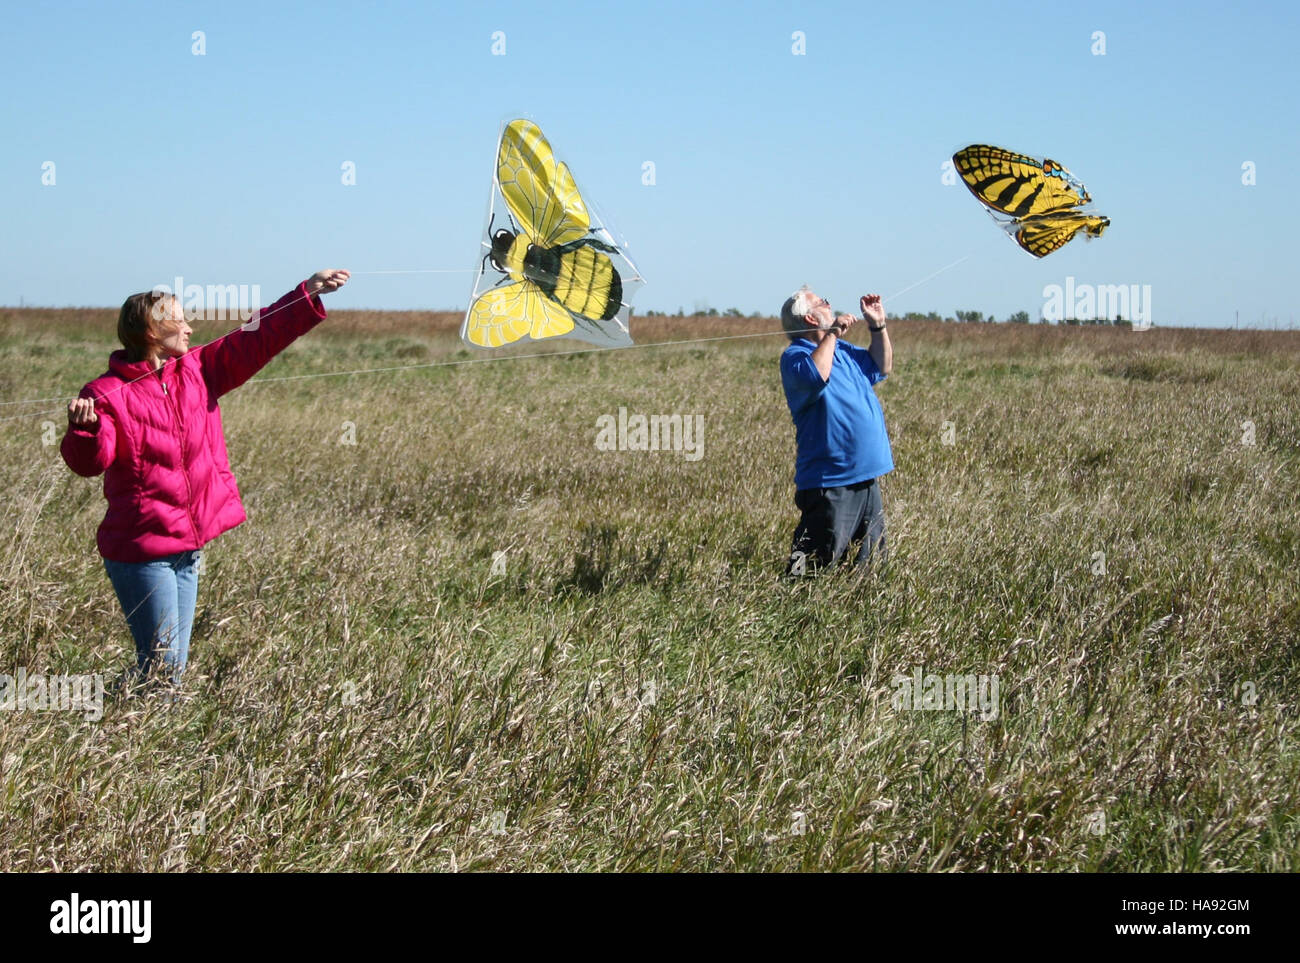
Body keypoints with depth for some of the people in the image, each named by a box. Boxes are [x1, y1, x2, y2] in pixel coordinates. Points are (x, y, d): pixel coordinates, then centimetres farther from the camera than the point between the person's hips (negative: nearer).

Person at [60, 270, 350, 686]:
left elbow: (254, 341, 8)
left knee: (175, 664, 12)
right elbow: (90, 462, -19)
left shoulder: (196, 371, 7)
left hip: (188, 546, 7)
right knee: (160, 663, -7)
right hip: (141, 551, -7)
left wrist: (309, 293, 4)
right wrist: (85, 429, -41)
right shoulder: (108, 393, -11)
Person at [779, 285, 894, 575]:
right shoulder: (795, 355, -10)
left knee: (874, 561, 14)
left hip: (866, 477, 9)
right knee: (817, 564, -8)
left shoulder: (843, 350, 18)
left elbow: (881, 367, 30)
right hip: (829, 482, -9)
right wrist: (832, 334, -22)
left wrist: (878, 326, 17)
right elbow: (815, 375, -32)